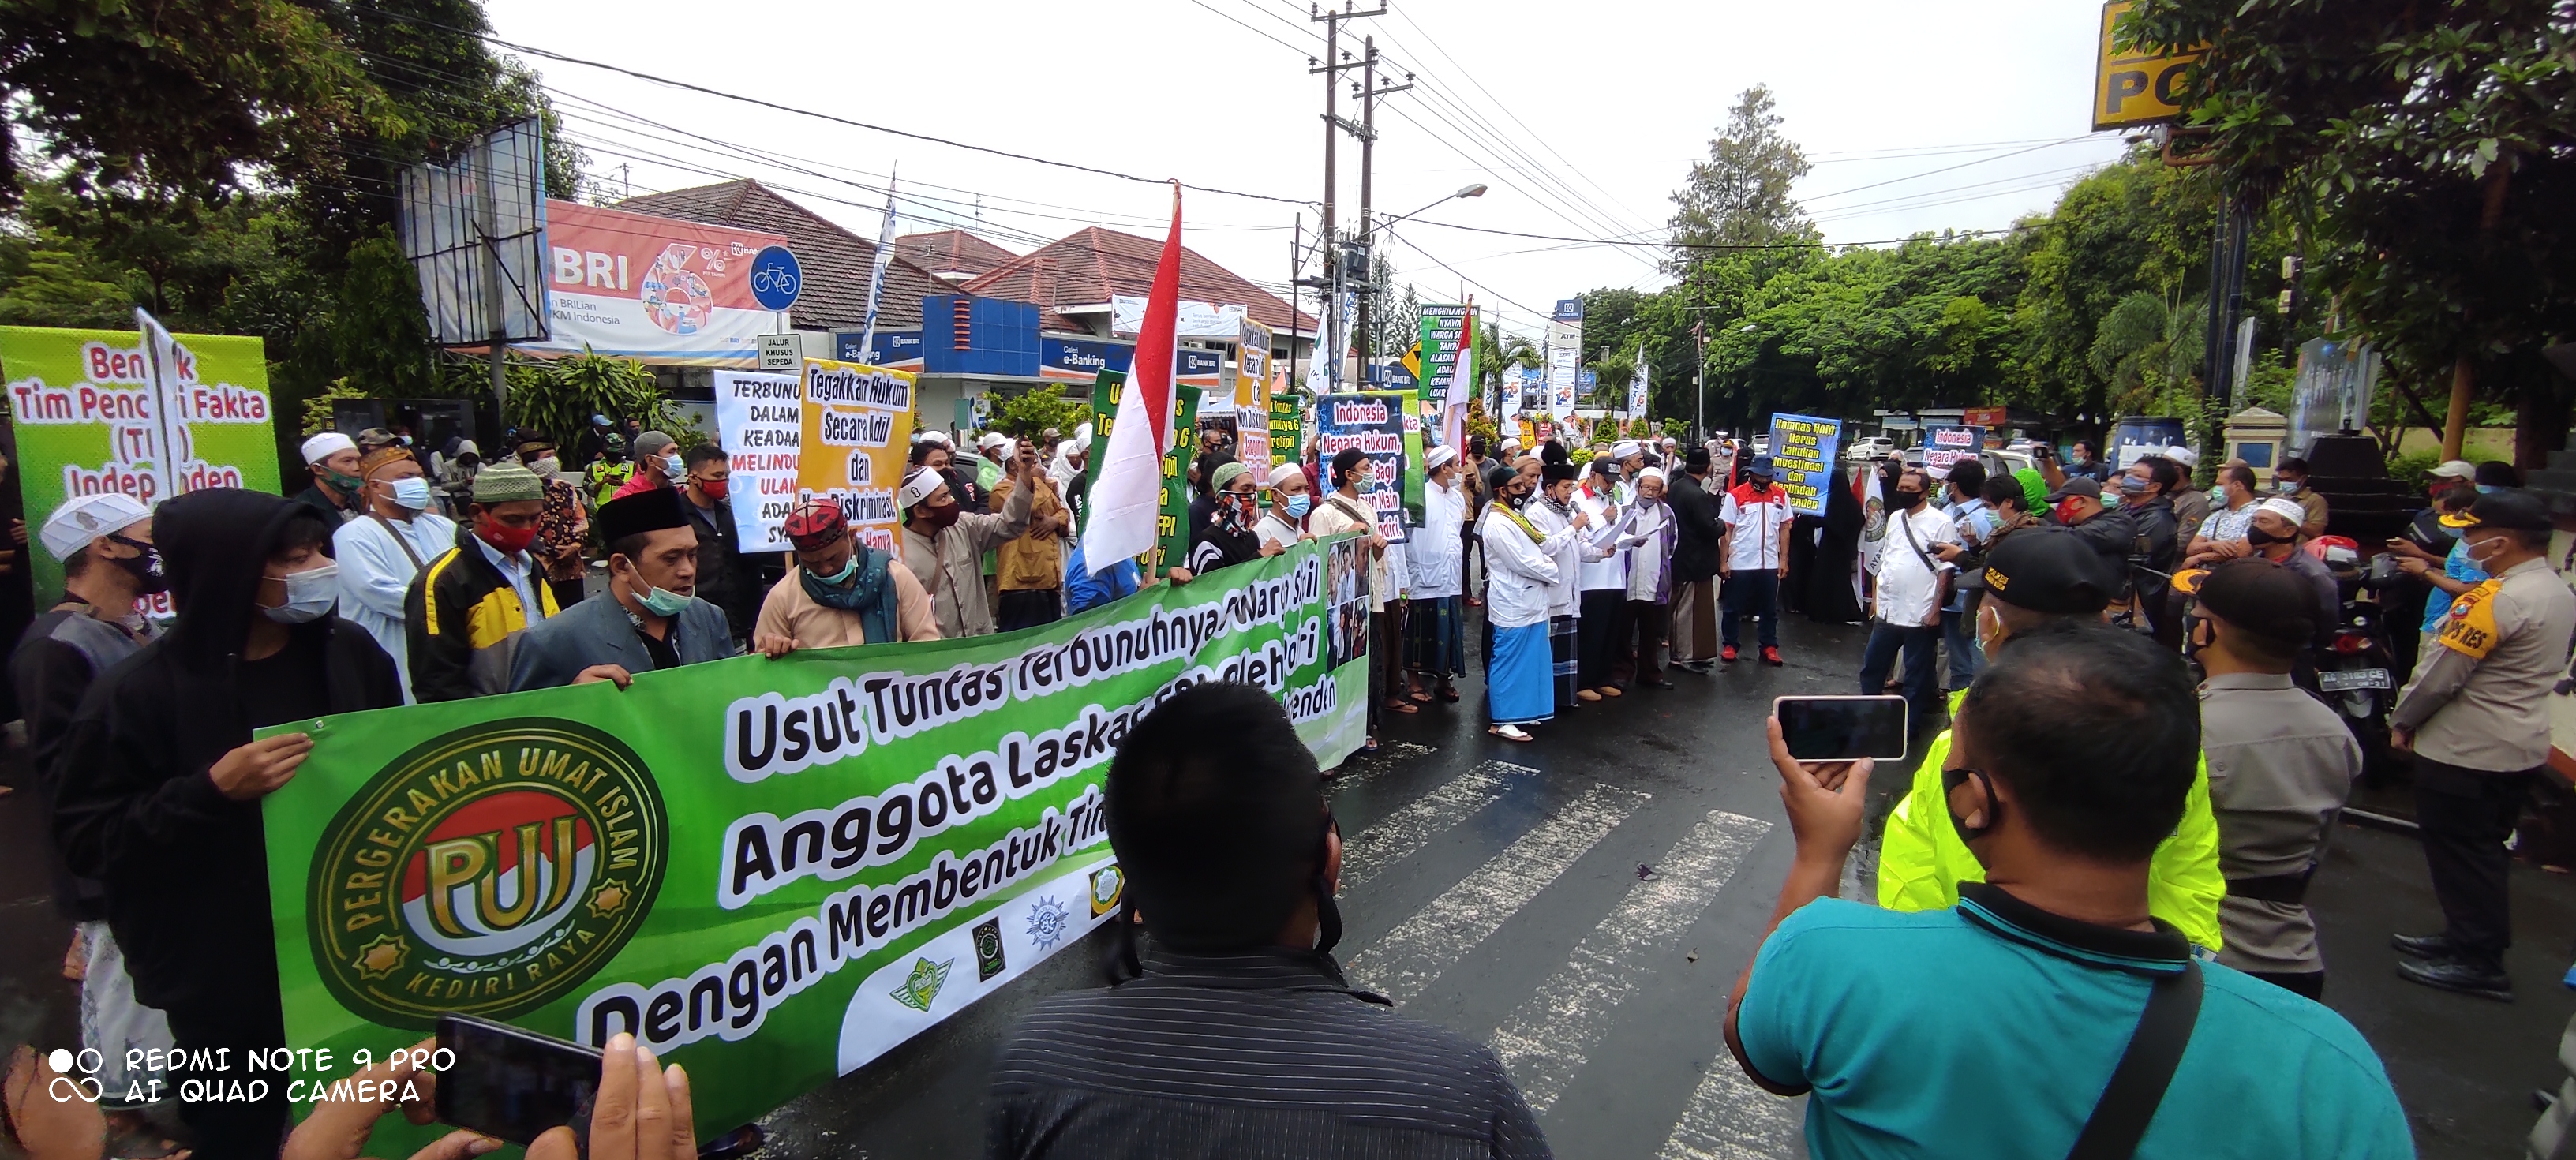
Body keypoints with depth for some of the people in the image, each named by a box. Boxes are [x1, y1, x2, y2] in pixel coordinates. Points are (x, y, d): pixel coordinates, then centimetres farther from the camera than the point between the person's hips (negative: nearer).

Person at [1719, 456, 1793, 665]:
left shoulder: (1781, 496, 3)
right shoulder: (1735, 495, -7)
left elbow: (1784, 529, 8)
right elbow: (1726, 530, -5)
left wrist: (1784, 559, 3)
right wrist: (1723, 561, -8)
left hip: (1770, 564, 3)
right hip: (1740, 563, -3)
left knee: (1769, 609, 12)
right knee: (1734, 608, 8)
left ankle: (1769, 647, 22)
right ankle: (1729, 645, 20)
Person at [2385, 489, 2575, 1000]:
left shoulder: (2499, 599, -23)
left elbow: (2441, 672, -19)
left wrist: (2402, 721, -6)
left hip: (2467, 751, -9)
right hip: (2522, 746, 9)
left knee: (2458, 853, 1)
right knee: (2484, 851, 19)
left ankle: (2477, 961, 8)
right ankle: (2473, 938, 30)